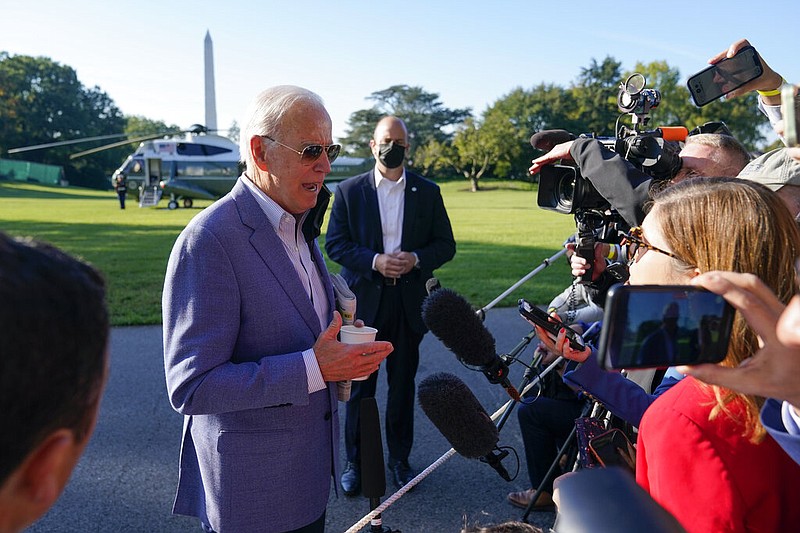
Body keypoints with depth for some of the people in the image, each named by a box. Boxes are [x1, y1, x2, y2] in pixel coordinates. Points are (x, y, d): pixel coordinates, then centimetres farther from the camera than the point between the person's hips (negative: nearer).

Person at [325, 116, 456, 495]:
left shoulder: (428, 192, 5)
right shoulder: (349, 191, 1)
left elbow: (446, 244, 5)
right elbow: (335, 243, -2)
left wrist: (416, 259, -14)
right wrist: (374, 261, -17)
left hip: (409, 303, 2)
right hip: (364, 300, -1)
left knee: (403, 385, 12)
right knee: (360, 387, 6)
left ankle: (399, 459, 28)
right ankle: (355, 461, 22)